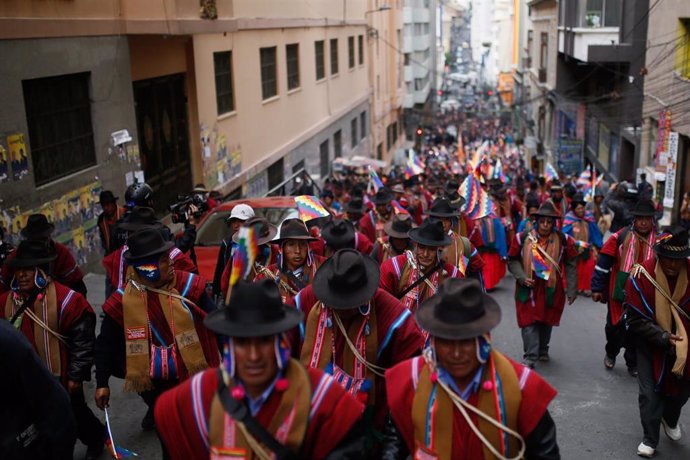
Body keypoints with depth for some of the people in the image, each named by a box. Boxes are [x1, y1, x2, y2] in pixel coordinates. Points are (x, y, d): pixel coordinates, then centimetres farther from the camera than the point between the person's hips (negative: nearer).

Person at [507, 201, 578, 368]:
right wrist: (522, 277, -13)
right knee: (529, 323, -6)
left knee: (546, 321, 16)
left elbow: (571, 265, 0)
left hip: (552, 290, 2)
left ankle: (542, 351, 36)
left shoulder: (564, 240, -4)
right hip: (529, 289, -1)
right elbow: (513, 261, 2)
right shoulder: (523, 238, -7)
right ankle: (530, 358, -2)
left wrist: (571, 290, -2)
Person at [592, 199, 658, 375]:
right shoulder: (620, 237, -7)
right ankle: (611, 354, 39)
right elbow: (604, 262, -5)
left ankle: (633, 363, 29)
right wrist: (597, 288, -6)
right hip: (619, 292, -1)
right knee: (615, 326, 12)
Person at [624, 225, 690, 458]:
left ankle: (670, 419, 50)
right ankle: (649, 439, 20)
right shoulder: (642, 276, -24)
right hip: (651, 343, -3)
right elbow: (635, 320, -20)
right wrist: (663, 337, -29)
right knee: (650, 393, 0)